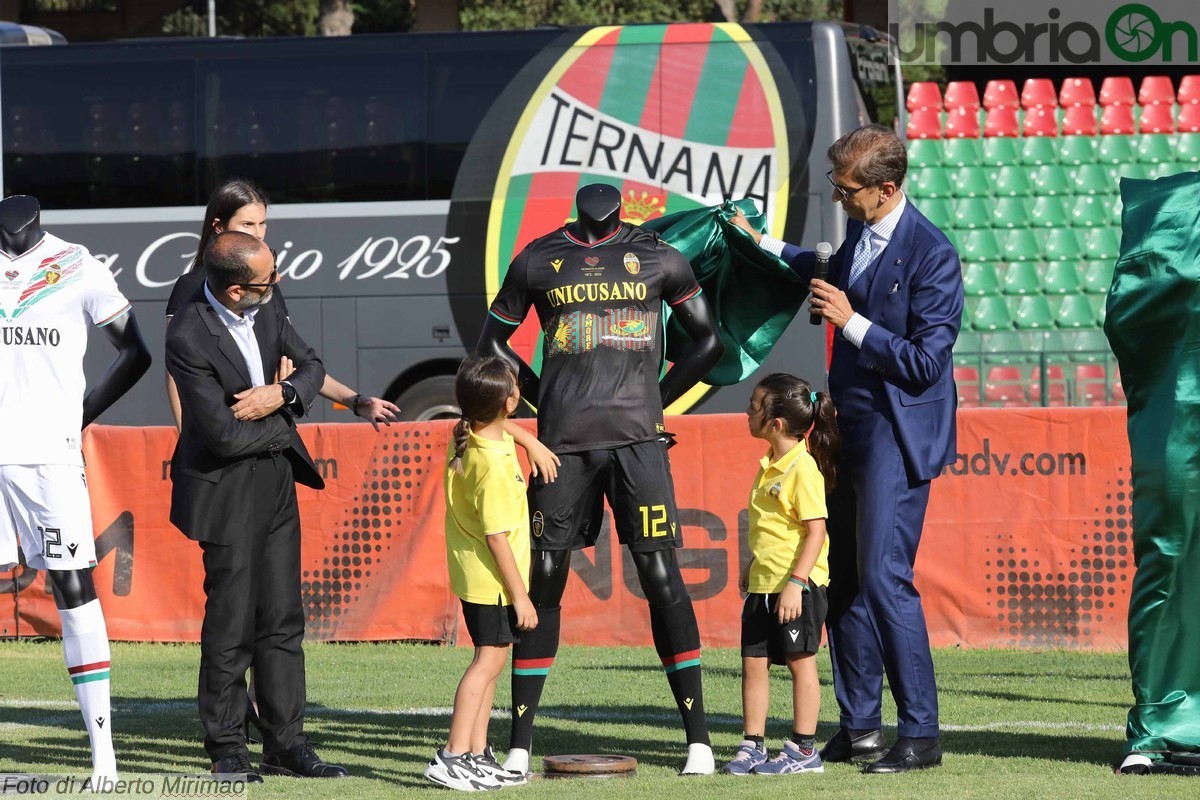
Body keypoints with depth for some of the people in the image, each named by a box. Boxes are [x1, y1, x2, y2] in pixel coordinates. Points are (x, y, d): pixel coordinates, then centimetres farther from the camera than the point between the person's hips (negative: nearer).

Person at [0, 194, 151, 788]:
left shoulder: (78, 269, 2)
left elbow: (136, 350, 8)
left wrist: (82, 415, 2)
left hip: (48, 453, -2)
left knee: (74, 588, -5)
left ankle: (102, 746, -4)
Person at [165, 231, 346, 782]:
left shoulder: (263, 311, -1)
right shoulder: (188, 336, -23)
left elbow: (310, 365, 12)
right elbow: (225, 433, -24)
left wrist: (282, 395, -10)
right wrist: (283, 424, -7)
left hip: (276, 479, 7)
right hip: (228, 491, -7)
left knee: (283, 619, 9)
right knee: (231, 626, -1)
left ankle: (285, 743, 15)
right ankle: (227, 750, 10)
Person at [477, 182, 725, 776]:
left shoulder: (659, 259, 5)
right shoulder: (538, 261, 7)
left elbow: (708, 341, 14)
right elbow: (493, 342, 18)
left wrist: (657, 399, 8)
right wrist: (545, 396, 10)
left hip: (637, 438, -1)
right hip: (563, 440, 1)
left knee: (662, 580, -7)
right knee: (541, 585, 1)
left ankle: (698, 737, -2)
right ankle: (519, 743, 8)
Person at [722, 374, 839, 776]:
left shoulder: (803, 468, -16)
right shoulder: (769, 465, 11)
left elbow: (815, 531, -20)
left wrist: (796, 582, -25)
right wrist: (751, 566, 25)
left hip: (798, 585, -9)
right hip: (764, 584, 9)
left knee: (800, 661, 0)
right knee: (753, 663, 8)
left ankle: (804, 750, 6)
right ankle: (752, 746, 14)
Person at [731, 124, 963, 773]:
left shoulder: (931, 254, -17)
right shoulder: (860, 234, 8)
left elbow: (926, 362, -20)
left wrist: (852, 322, -20)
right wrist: (763, 244, 32)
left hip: (897, 434, -9)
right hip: (850, 428, 9)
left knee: (884, 576, -13)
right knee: (843, 579, 10)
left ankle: (920, 734, -7)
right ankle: (859, 727, 17)